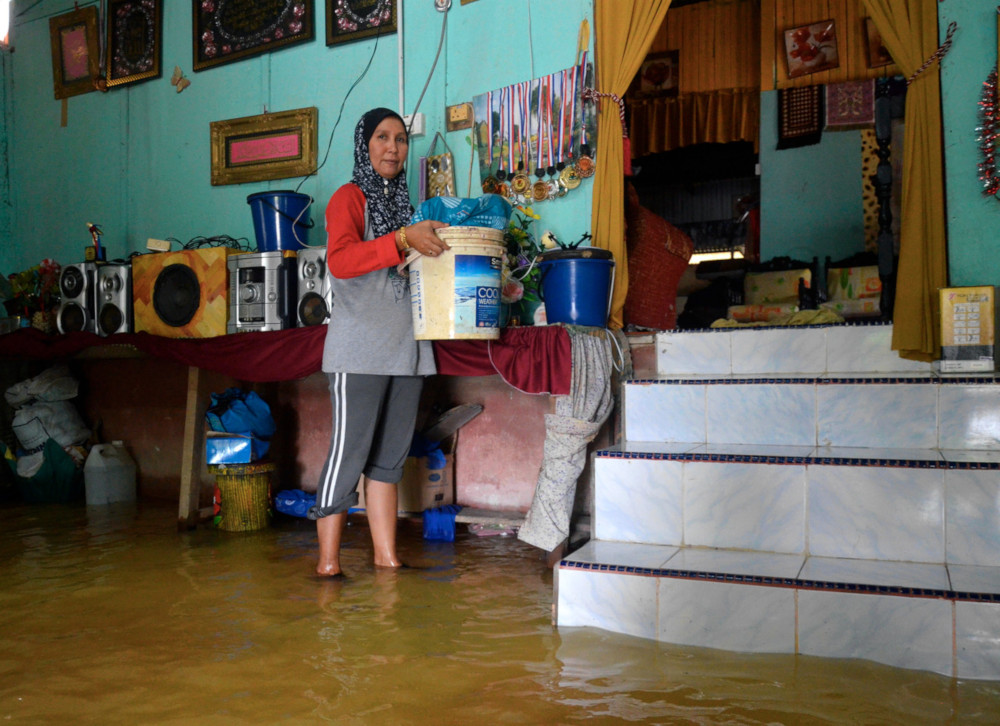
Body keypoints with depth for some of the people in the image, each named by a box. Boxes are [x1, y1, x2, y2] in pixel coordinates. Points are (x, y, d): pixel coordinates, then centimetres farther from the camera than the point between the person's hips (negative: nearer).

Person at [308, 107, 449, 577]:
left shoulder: (402, 202, 20)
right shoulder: (350, 198, -1)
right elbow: (340, 260, -20)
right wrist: (403, 240, -28)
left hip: (405, 348, 7)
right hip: (360, 350, -7)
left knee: (390, 455, 8)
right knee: (348, 452, -6)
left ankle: (386, 557, 15)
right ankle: (328, 563, 2)